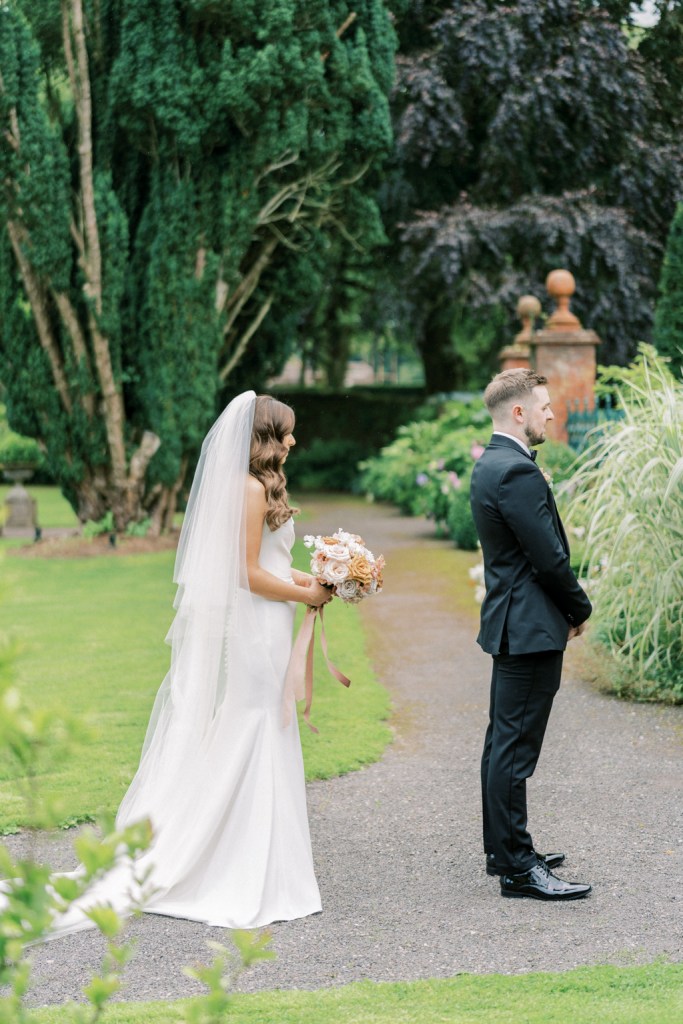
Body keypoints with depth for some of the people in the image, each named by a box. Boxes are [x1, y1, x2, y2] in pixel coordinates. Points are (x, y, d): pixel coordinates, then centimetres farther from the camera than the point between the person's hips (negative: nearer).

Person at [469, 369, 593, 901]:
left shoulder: (491, 466, 13)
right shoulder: (518, 472, -20)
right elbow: (550, 558, -20)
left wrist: (567, 607, 10)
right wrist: (580, 608, -4)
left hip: (510, 624, 11)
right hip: (532, 628, -11)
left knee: (503, 743, 16)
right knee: (515, 750, -7)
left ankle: (503, 849, 27)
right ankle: (518, 868, -3)